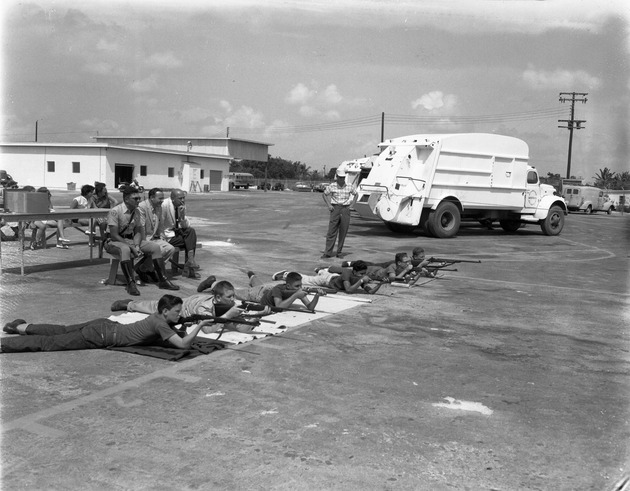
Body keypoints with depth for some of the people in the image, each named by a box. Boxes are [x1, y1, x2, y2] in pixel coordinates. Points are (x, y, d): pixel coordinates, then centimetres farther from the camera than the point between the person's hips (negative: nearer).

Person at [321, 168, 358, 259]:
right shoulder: (332, 186, -2)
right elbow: (324, 194, 13)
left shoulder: (349, 186, 2)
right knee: (331, 231, -4)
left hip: (345, 209, 2)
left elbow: (356, 195, 18)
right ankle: (328, 253, -2)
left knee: (343, 233, 3)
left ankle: (339, 253, 13)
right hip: (335, 208, -1)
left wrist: (351, 205, 6)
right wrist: (328, 205, 2)